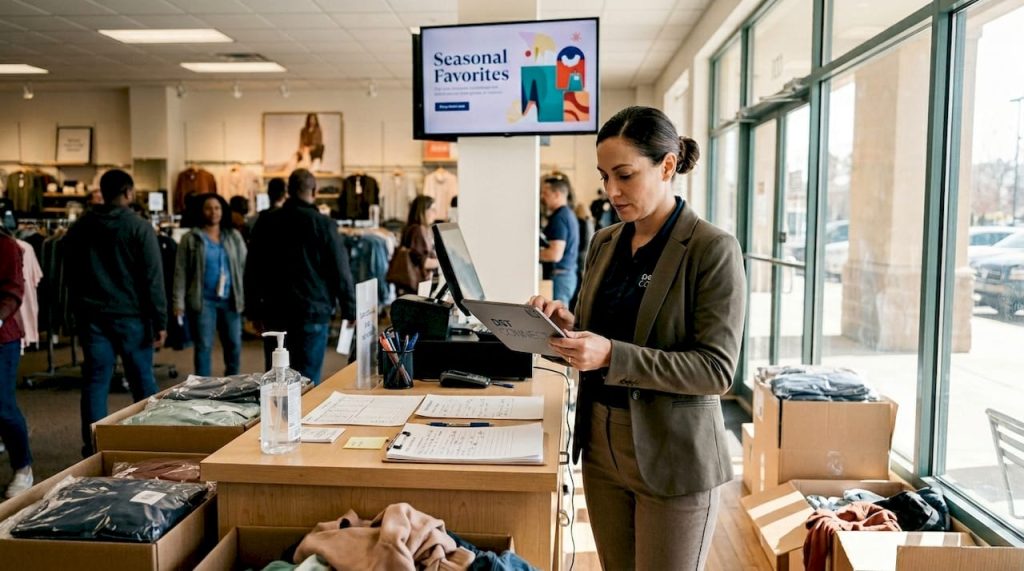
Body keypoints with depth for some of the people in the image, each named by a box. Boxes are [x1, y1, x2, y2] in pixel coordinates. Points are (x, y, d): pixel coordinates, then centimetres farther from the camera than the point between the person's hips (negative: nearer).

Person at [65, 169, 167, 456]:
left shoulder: (79, 228, 9)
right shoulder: (139, 228, -7)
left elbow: (69, 273, 17)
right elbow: (153, 278, -11)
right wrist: (160, 321, -9)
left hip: (91, 315, 4)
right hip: (130, 315, -4)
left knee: (95, 382, 5)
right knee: (142, 381, 6)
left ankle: (93, 447, 5)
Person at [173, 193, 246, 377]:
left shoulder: (234, 236, 9)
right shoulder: (190, 238, 0)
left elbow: (244, 266, 8)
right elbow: (181, 272, -1)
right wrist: (179, 302, -7)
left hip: (230, 300, 3)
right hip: (203, 300, -3)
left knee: (234, 344, 8)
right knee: (203, 346, 0)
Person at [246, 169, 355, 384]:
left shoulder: (266, 222, 5)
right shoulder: (323, 224, -7)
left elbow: (252, 270, 9)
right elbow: (341, 272, -6)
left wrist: (254, 311, 16)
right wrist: (350, 311, 1)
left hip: (275, 312, 4)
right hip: (313, 311, -4)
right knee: (308, 381, 0)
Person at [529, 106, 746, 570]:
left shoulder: (713, 249, -13)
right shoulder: (604, 243, 7)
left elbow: (717, 369, -18)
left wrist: (612, 355, -27)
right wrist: (567, 326, -9)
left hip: (672, 455, -6)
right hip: (600, 444, 6)